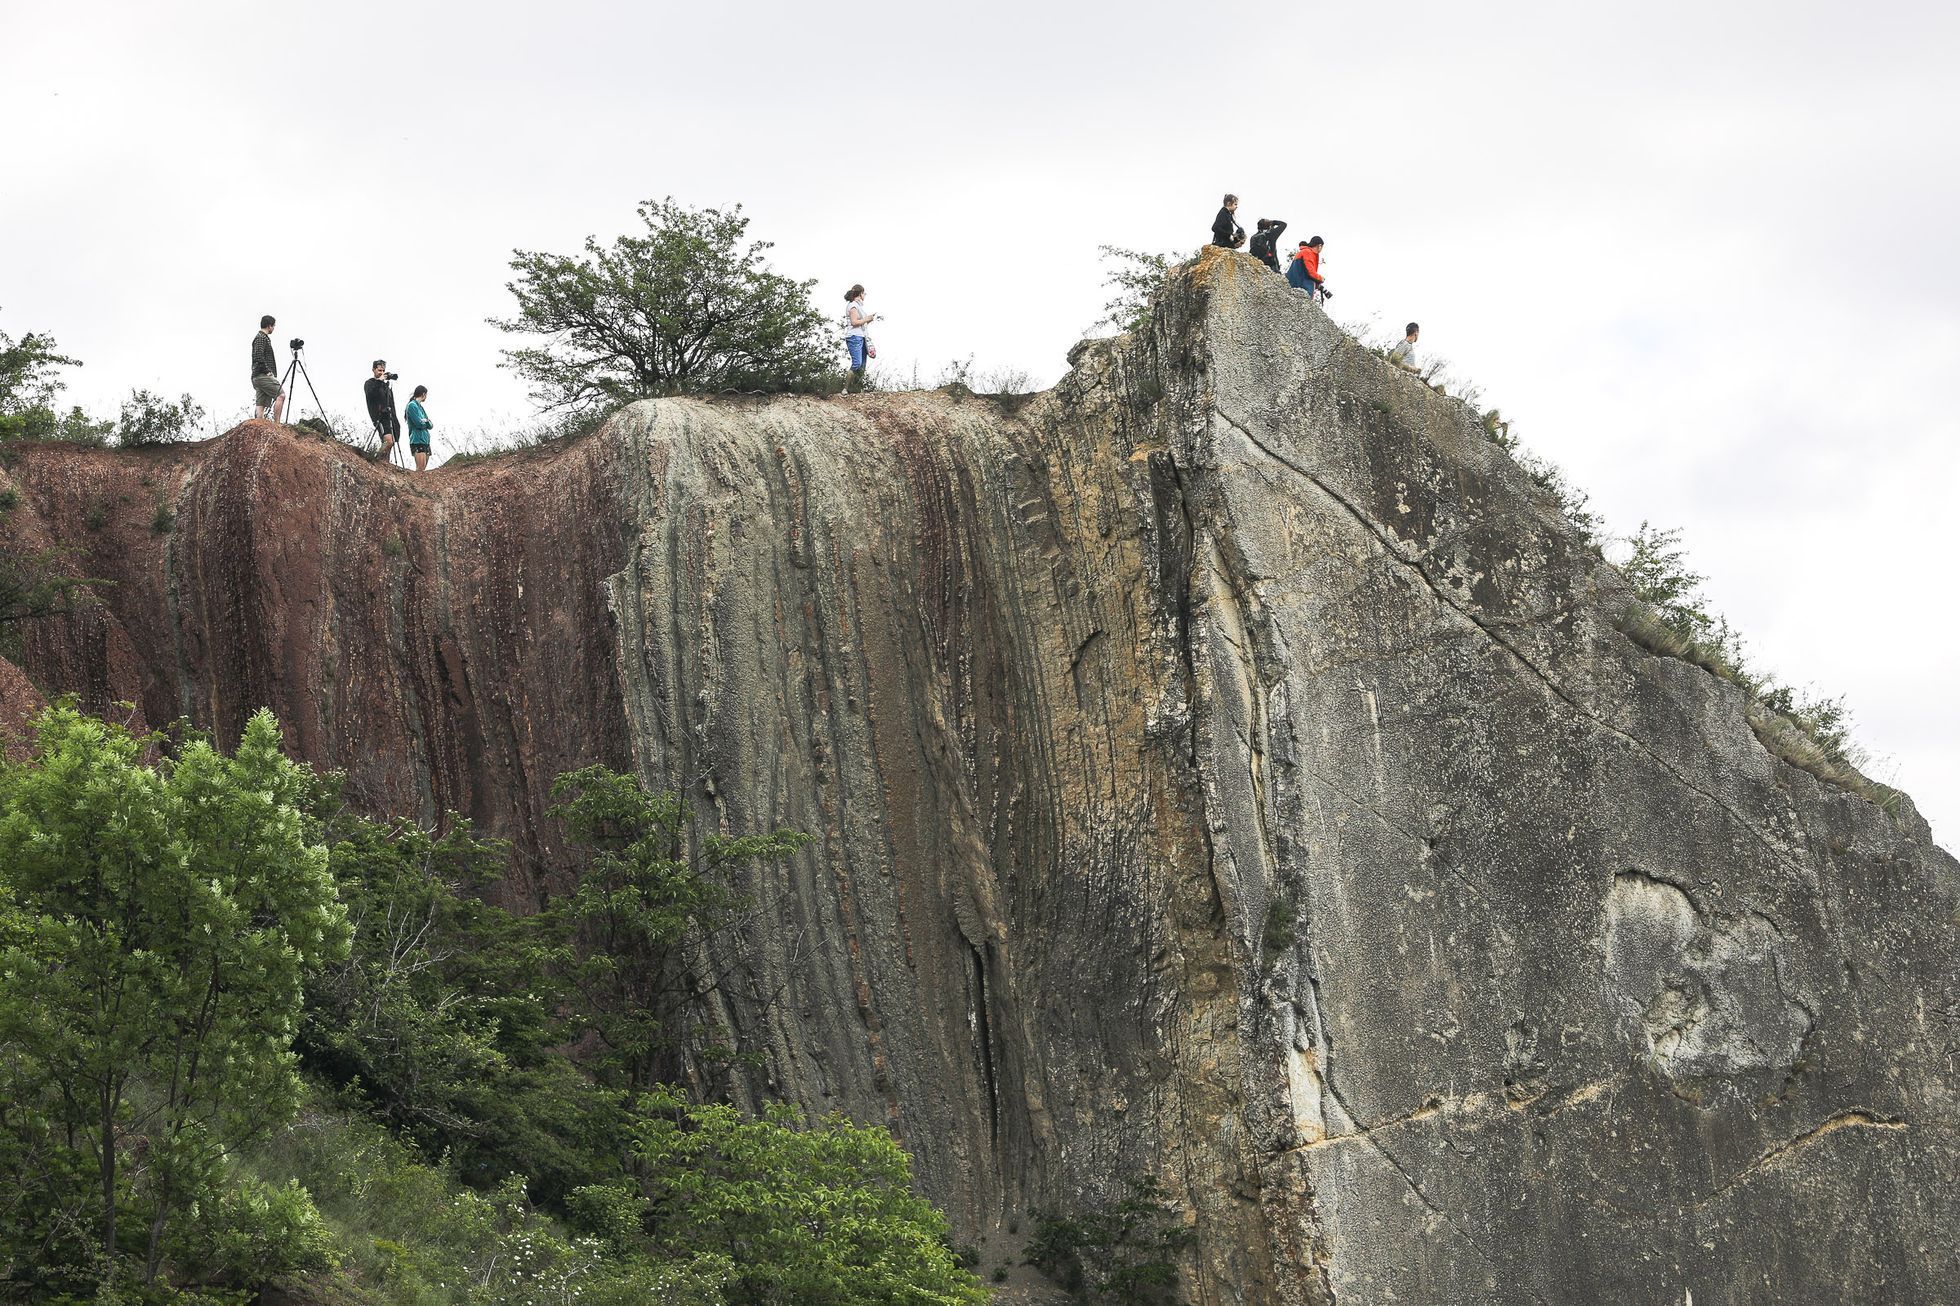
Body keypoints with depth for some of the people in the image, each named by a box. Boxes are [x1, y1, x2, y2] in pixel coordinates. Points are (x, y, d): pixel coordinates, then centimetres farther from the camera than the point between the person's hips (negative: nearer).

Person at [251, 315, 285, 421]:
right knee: (281, 395, -17)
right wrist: (267, 371, -15)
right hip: (263, 375, -10)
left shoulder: (263, 338, 24)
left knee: (260, 404, 3)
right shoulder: (261, 338, -7)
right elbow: (258, 357, -20)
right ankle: (276, 424, -24)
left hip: (258, 377, 10)